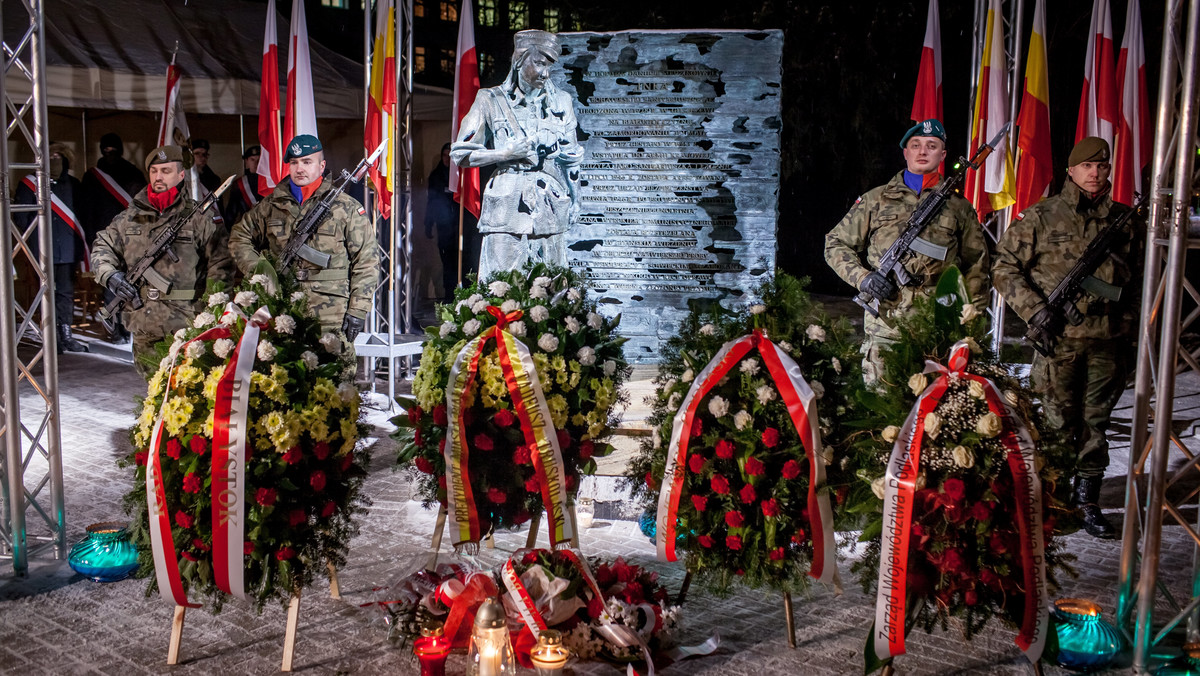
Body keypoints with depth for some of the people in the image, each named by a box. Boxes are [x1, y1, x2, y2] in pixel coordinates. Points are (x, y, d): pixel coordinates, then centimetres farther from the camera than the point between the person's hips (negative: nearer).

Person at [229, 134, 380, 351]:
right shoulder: (271, 205, 12)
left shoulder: (346, 208, 2)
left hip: (332, 320, -3)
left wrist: (357, 312, -5)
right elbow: (239, 238, 25)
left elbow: (366, 262, 1)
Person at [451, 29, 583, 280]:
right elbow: (461, 155, 4)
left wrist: (573, 200, 11)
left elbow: (572, 156, 21)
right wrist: (507, 154, -6)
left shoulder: (560, 102, 14)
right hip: (508, 209, -2)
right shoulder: (491, 101, 5)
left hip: (549, 211, 3)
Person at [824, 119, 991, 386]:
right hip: (884, 327, 0)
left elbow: (976, 264, 18)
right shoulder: (876, 200, 12)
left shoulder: (958, 206, 14)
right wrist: (862, 277, -3)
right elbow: (836, 245, 14)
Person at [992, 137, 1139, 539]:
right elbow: (1004, 267, 0)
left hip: (1107, 343, 3)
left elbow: (1136, 280, 18)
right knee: (1059, 423, 3)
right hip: (1058, 339, -3)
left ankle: (1087, 501, 19)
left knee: (1095, 423, 9)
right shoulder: (1041, 217, -1)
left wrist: (1128, 331, 11)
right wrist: (1034, 310, -11)